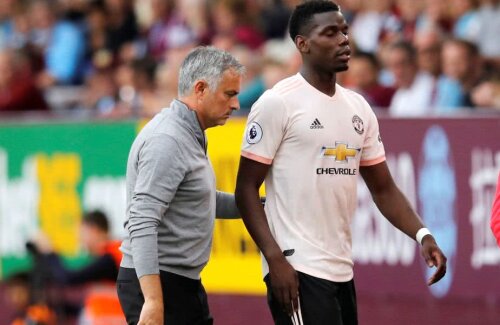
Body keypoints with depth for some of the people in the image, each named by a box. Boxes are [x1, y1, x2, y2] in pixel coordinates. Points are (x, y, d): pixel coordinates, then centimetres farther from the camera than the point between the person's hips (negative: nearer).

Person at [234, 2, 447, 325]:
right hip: (298, 269, -7)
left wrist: (422, 235, -3)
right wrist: (275, 258, -18)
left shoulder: (358, 107, 12)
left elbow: (384, 188, 15)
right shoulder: (279, 103, -8)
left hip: (342, 270, 7)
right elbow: (246, 189, -8)